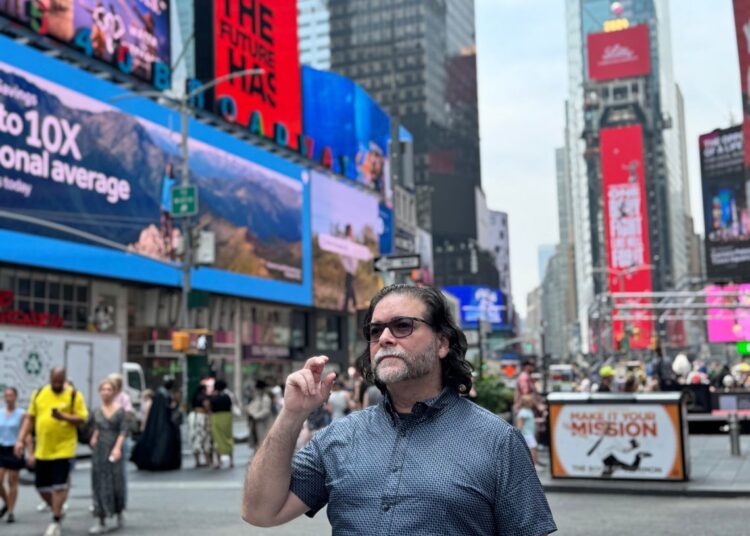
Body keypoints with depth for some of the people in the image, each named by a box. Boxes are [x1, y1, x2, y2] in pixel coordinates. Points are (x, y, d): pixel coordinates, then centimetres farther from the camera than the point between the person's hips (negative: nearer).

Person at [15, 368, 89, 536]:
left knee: (59, 485, -7)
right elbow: (30, 418, 11)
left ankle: (55, 522, 4)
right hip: (42, 450, 5)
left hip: (64, 449, -5)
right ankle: (58, 511, 34)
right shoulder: (39, 394, 6)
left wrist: (64, 417, -23)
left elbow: (82, 419, -6)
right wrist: (21, 440, 4)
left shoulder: (74, 395, -5)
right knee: (41, 486, 11)